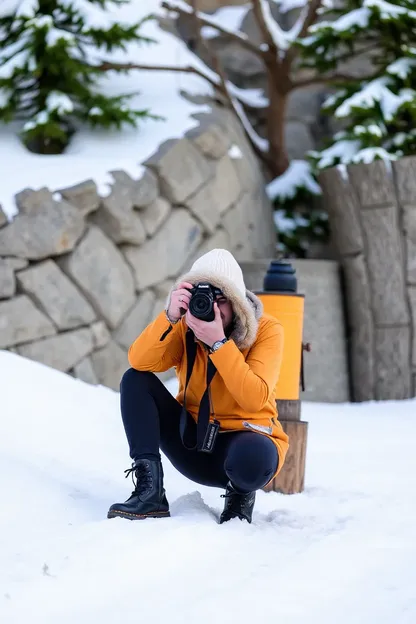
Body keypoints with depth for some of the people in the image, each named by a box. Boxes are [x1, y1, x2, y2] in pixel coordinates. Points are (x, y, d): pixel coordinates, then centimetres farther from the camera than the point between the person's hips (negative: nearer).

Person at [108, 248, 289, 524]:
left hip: (245, 437, -4)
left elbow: (255, 399, -26)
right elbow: (140, 362, -18)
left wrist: (218, 342, -31)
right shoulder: (187, 328, -1)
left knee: (252, 458, -41)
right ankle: (150, 493, -19)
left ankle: (240, 493, -1)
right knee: (135, 379, -14)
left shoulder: (266, 330, -12)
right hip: (194, 441, 4)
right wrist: (170, 317, -29)